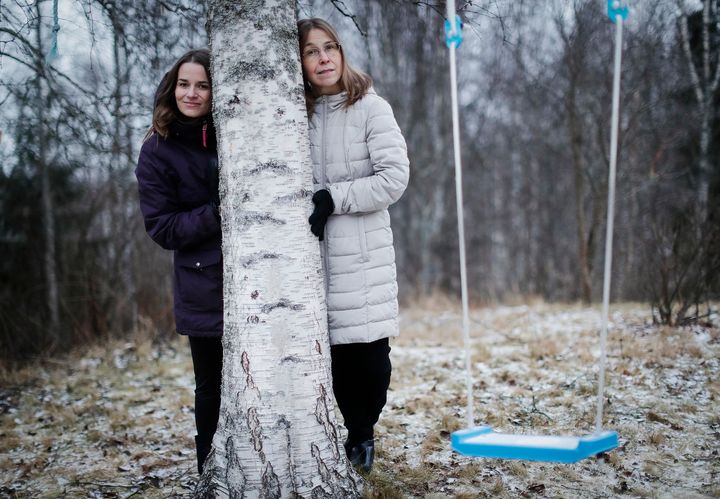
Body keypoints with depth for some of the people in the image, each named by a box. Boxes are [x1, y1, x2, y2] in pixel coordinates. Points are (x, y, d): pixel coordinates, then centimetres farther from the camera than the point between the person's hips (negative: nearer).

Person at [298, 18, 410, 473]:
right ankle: (358, 435, 22)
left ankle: (362, 432, 23)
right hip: (312, 255, 2)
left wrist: (334, 199, -14)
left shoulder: (371, 108, -1)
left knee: (370, 356, -2)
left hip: (363, 255, -2)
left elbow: (395, 177, -8)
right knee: (336, 355, 2)